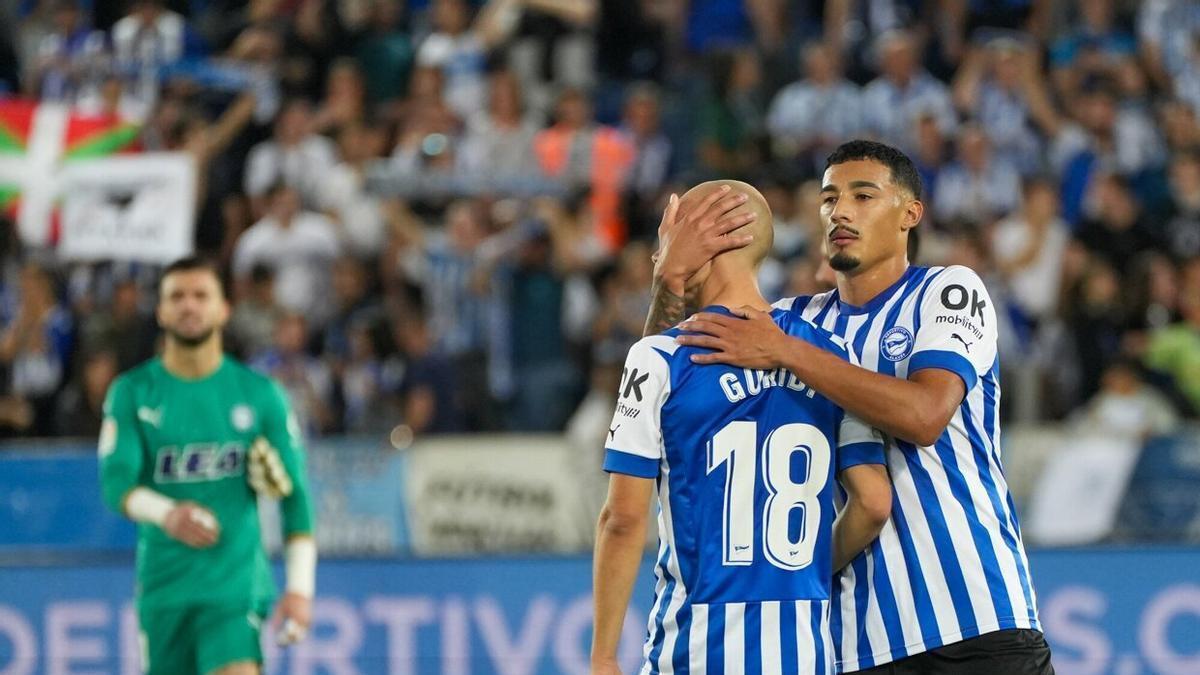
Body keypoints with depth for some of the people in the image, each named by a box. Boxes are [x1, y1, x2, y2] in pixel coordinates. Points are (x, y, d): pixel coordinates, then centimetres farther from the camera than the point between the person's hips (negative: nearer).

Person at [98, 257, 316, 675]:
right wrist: (167, 513, -32)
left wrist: (299, 586, -7)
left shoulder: (260, 394, 4)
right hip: (163, 587, 2)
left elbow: (295, 495, 3)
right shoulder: (132, 393, 3)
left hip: (236, 583, -2)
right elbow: (116, 483, -10)